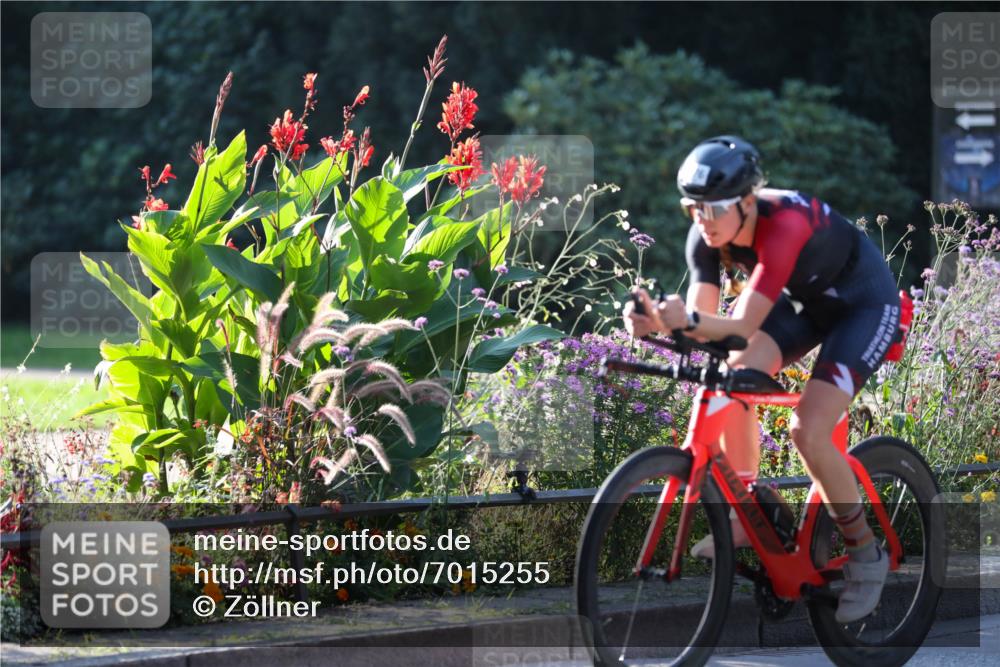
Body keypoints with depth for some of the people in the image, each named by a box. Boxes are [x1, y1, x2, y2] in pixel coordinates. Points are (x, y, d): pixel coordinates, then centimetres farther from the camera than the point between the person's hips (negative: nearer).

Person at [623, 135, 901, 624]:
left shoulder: (783, 225, -38)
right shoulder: (708, 235, -18)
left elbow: (745, 325, -42)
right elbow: (705, 320, -21)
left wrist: (691, 322, -60)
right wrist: (659, 322, -42)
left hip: (864, 304, -7)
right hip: (803, 299, 7)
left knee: (808, 431, -20)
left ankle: (866, 555, -2)